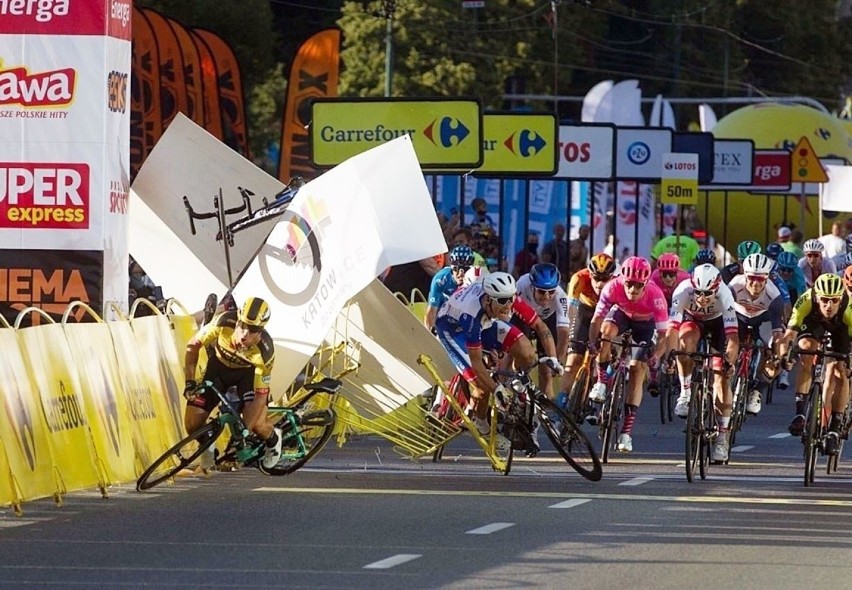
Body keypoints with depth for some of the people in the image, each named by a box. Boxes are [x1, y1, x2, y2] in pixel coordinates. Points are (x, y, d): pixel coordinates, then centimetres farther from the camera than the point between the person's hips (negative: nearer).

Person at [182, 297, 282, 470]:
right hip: (219, 366, 1)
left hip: (248, 372, -1)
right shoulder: (224, 323, -36)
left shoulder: (265, 352, -37)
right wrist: (189, 381, -25)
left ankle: (273, 439, 19)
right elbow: (193, 345, -18)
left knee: (257, 425, -20)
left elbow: (261, 396, -30)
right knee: (192, 425, -11)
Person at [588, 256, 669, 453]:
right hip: (622, 314, 1)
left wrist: (656, 356, -52)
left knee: (637, 370, -12)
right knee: (607, 329, -34)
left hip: (645, 323, -1)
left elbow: (663, 334, -36)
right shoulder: (613, 288, -34)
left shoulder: (655, 296, -38)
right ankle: (602, 382, -15)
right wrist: (592, 343, -46)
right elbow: (597, 319, -29)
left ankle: (627, 431, -9)